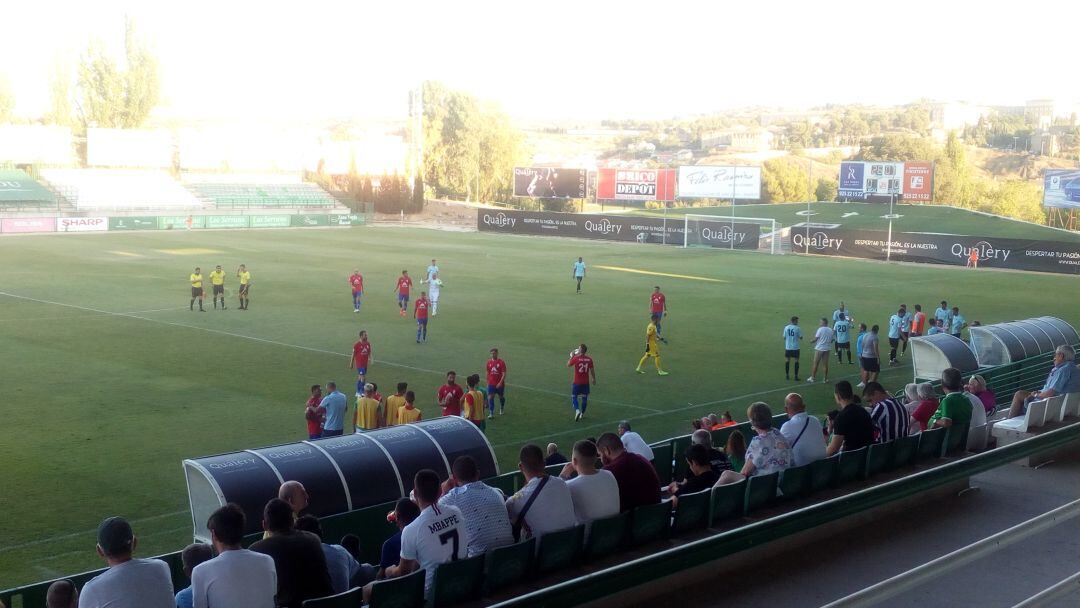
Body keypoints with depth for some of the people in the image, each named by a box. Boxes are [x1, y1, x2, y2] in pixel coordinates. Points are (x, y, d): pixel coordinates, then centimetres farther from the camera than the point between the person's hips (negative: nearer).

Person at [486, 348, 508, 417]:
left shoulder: (501, 362, -11)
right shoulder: (489, 362, 2)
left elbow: (504, 374, -13)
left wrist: (500, 383, -22)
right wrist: (487, 382, 13)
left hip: (500, 384, -2)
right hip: (491, 384, 2)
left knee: (501, 397, 16)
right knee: (490, 398, -11)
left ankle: (502, 409, 42)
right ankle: (491, 413, -11)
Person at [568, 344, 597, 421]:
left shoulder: (575, 358, -13)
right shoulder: (589, 359, -5)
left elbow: (568, 365, 3)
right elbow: (592, 370, 1)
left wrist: (571, 356, 13)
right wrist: (594, 379, 15)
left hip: (577, 382, -3)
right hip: (586, 382, 3)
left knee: (574, 397, 5)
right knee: (584, 398, 13)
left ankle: (577, 410, -17)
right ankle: (582, 414, 20)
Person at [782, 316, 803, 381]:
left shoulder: (786, 327, -1)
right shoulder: (797, 328, -10)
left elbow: (784, 337, 2)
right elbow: (801, 337, -4)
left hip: (788, 347, 3)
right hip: (795, 347, -3)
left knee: (787, 361, 11)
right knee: (796, 361, 4)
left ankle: (787, 376, 14)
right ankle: (796, 376, 3)